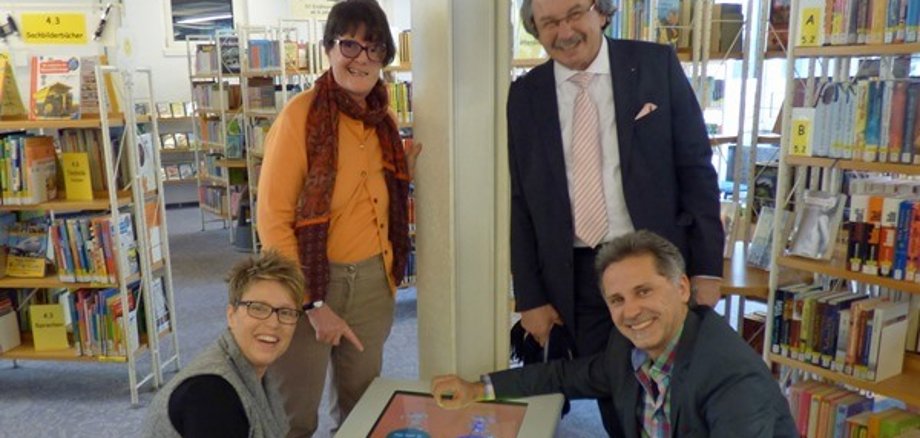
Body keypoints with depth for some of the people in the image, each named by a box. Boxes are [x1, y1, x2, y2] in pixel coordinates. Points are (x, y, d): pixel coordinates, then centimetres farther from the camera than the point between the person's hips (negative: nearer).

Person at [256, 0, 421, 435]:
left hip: (373, 279, 6)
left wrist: (405, 172, 2)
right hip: (310, 279, -5)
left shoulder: (384, 118, 5)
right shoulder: (300, 114, -15)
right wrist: (311, 302, -17)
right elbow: (272, 219, -16)